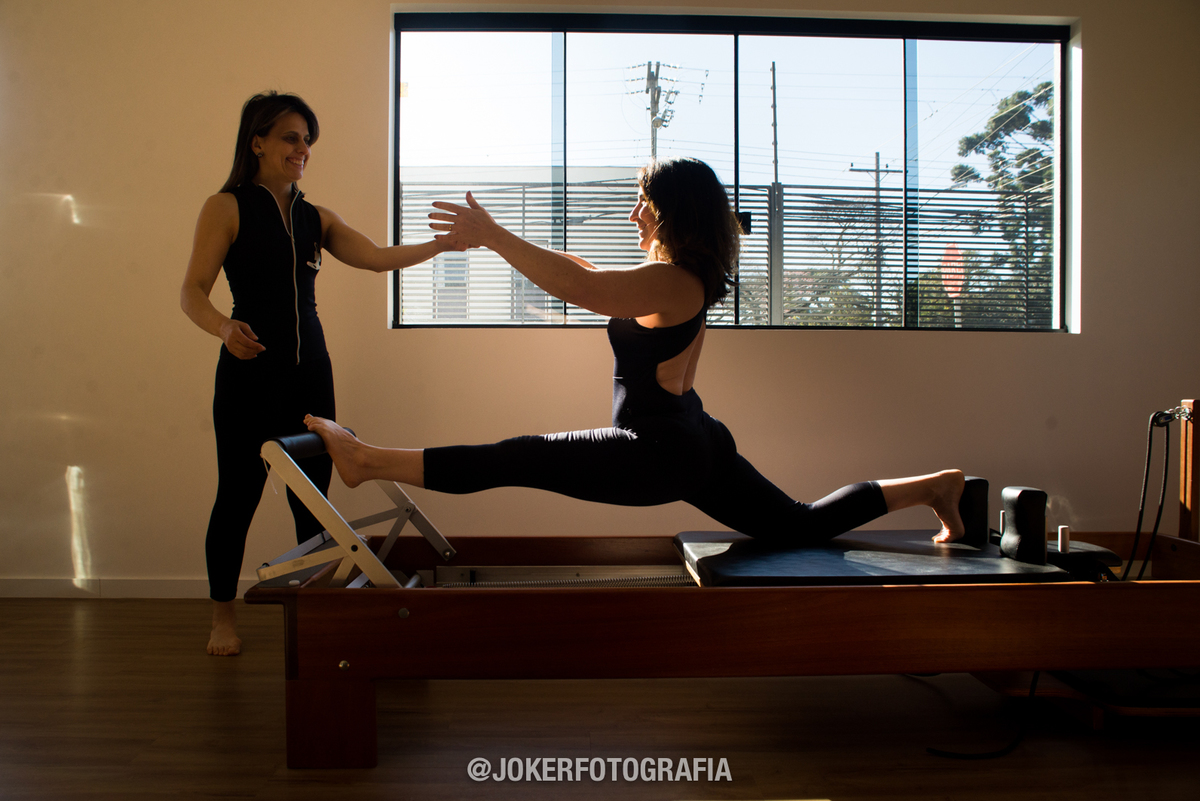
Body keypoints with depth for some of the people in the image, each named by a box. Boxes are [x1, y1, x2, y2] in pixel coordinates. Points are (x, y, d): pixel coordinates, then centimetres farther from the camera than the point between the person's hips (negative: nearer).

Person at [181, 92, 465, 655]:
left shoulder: (315, 219, 15)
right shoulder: (226, 208, -1)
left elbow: (377, 258, 4)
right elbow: (192, 292, -7)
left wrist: (443, 243, -7)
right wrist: (225, 328, -28)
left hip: (310, 371, 5)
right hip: (250, 371, -4)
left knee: (312, 495, 6)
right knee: (238, 494, 3)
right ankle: (223, 616, 21)